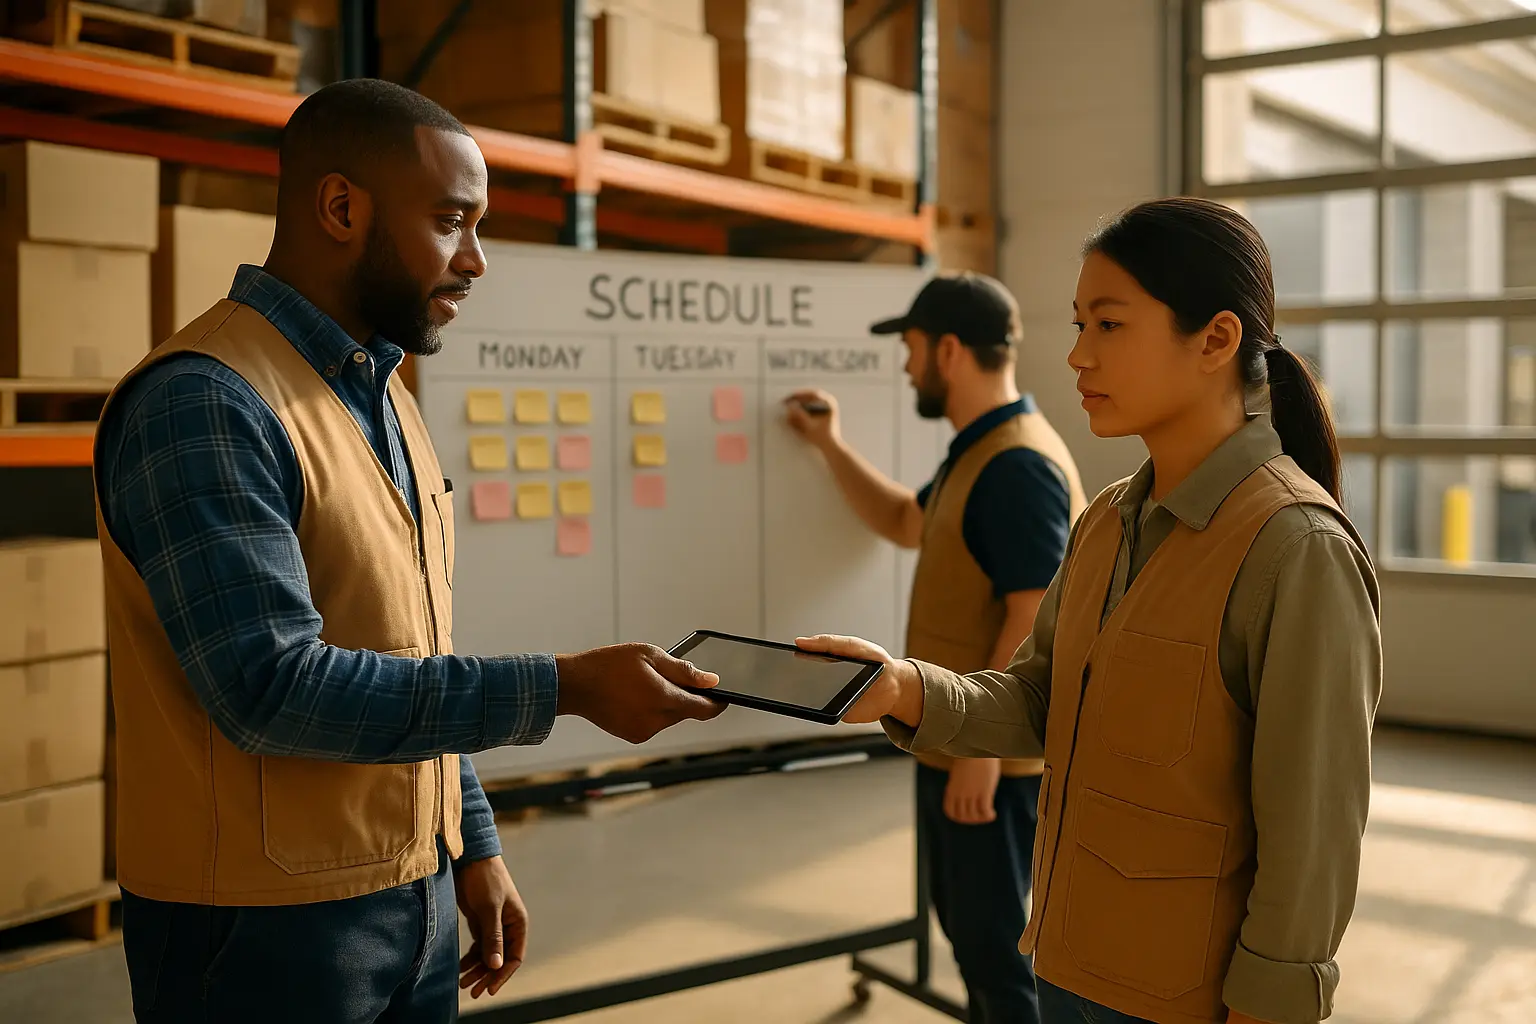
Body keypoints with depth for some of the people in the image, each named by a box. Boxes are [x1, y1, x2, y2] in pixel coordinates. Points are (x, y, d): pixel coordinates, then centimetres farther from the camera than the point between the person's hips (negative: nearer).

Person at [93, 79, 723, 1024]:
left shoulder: (387, 398, 11)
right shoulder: (202, 404, -17)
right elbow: (274, 687, -25)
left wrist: (476, 842, 13)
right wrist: (565, 689, -24)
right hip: (264, 925, -7)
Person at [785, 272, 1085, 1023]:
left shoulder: (1017, 464, -21)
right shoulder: (978, 452, 12)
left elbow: (1035, 620, -26)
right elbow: (906, 524, 28)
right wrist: (830, 446, 22)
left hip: (993, 754, -10)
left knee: (996, 941, 1)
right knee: (968, 927, 21)